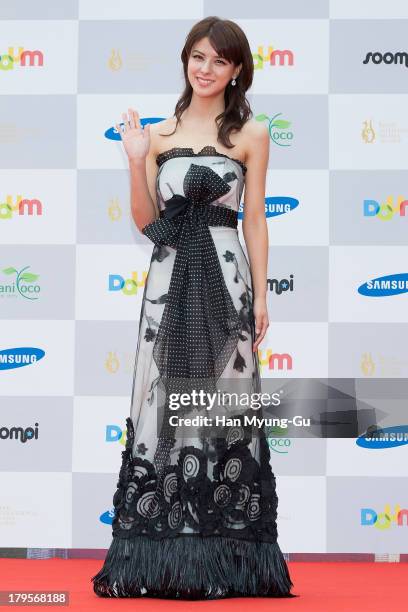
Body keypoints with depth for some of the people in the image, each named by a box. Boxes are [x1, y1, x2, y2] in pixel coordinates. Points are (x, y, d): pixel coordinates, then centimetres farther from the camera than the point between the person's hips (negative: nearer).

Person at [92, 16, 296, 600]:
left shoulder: (251, 134, 3)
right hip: (170, 279, 2)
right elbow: (147, 222, 7)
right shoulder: (159, 134, 9)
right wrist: (136, 162, -6)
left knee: (223, 409, 0)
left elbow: (255, 221, 2)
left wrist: (260, 295, -2)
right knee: (164, 406, 2)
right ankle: (161, 549, 8)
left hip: (224, 280, -2)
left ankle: (223, 550, 8)